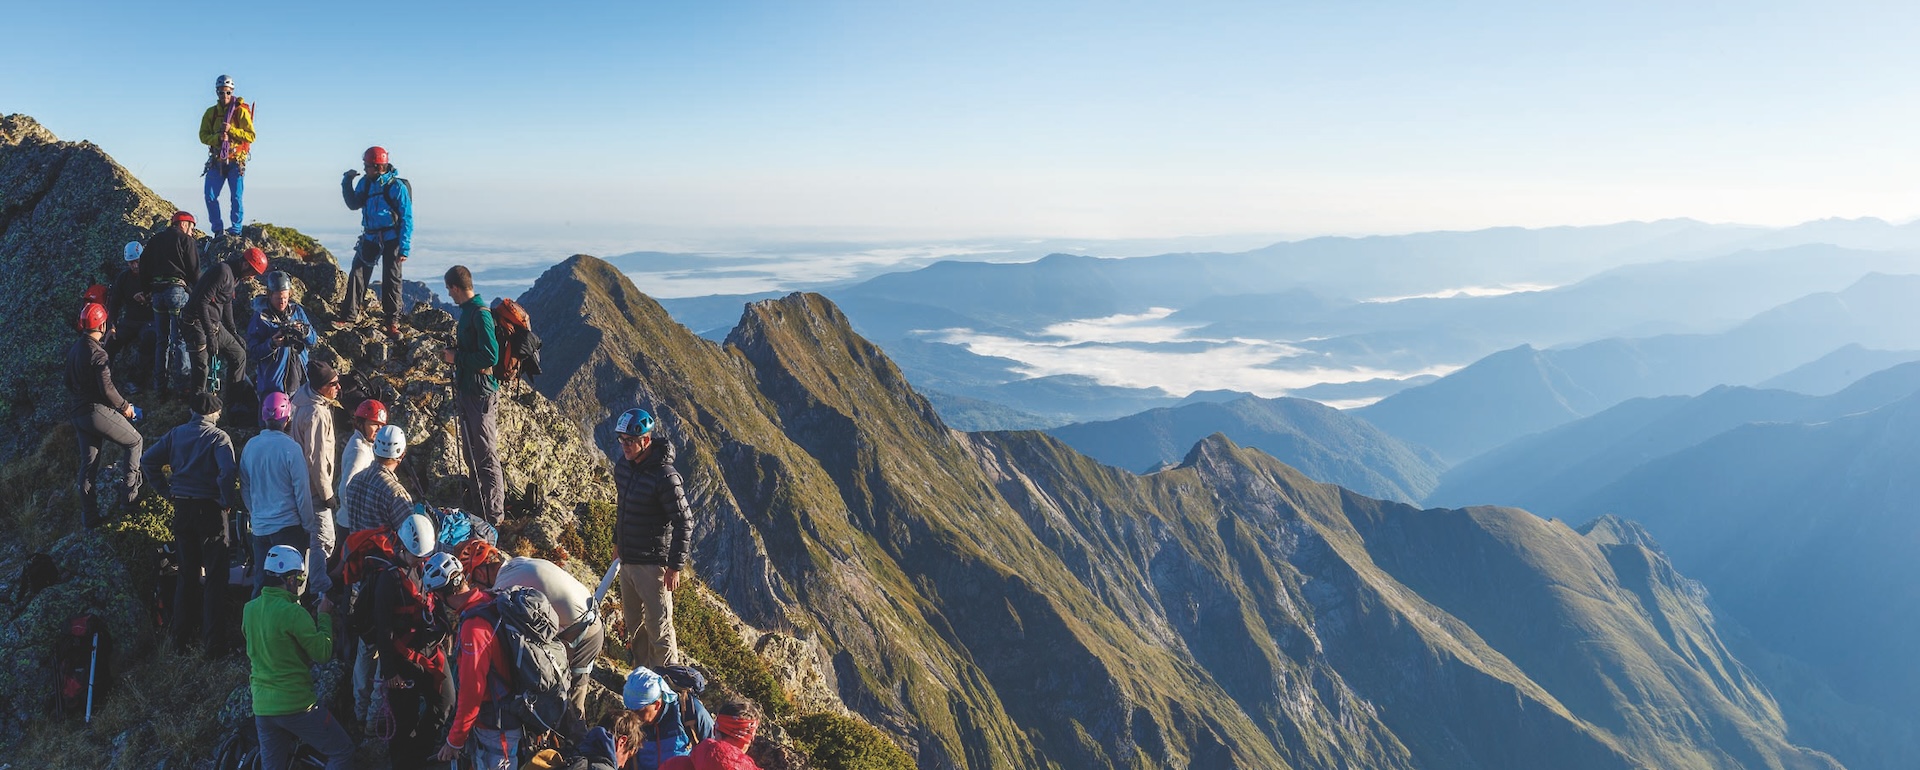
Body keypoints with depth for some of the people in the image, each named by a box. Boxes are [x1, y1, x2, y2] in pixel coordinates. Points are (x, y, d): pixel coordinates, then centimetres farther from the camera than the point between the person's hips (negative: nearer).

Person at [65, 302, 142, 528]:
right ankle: (130, 491, 8)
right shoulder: (97, 354, -18)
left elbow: (69, 384, 17)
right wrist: (124, 406, -7)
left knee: (88, 465, 12)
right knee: (135, 442, 12)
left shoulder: (74, 349, 8)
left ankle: (89, 516, 18)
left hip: (79, 414, 8)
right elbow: (107, 389, -21)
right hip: (100, 412, -8)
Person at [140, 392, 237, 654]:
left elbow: (147, 460, 4)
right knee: (214, 576, 2)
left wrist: (167, 492, 8)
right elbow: (228, 471, -25)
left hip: (182, 510, 5)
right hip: (210, 510, -5)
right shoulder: (218, 437, -10)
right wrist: (227, 501, -12)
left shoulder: (176, 434, 5)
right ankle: (211, 641, 2)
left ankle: (181, 635, 23)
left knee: (187, 573, 17)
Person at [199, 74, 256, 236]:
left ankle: (236, 230, 7)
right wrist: (217, 138, -15)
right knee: (210, 196, -2)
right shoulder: (210, 112, 8)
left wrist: (231, 130, -19)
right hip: (216, 161, 3)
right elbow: (203, 136, 4)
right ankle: (218, 230, 10)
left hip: (236, 161, -3)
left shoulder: (241, 111, -3)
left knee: (236, 197, -4)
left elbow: (251, 136, -8)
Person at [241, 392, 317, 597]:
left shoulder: (250, 446, 2)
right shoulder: (290, 448, -14)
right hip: (288, 525, -5)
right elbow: (302, 492, -11)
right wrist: (308, 526, -1)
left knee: (260, 582, 12)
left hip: (259, 526, 5)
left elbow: (245, 489, 13)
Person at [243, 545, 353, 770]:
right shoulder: (293, 612, -19)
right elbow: (323, 654, -14)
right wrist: (324, 616, -2)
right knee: (342, 752, 6)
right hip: (296, 705, -7)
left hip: (262, 706, 7)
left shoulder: (250, 609, 2)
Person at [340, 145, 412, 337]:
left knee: (391, 281, 1)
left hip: (391, 240, -5)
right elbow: (354, 204, 15)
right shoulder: (365, 183, 4)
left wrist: (404, 248, -17)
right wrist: (347, 183, 0)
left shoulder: (397, 187, -12)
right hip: (370, 238, 5)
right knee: (357, 276, -1)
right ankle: (348, 318, 2)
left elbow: (407, 219, -13)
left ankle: (392, 322, 8)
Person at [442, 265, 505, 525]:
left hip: (480, 392, -10)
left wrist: (456, 357, -15)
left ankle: (494, 514, 2)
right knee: (473, 454, 18)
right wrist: (454, 353, 10)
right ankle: (480, 506, 29)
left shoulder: (480, 314, -17)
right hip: (467, 390, 10)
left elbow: (490, 356, -23)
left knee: (486, 455, -4)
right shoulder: (468, 311, 12)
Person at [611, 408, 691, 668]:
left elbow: (684, 523, -18)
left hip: (653, 562, -8)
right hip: (626, 559, 8)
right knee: (633, 623, 19)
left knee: (658, 627, -2)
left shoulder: (664, 476, -22)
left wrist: (675, 566, -17)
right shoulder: (622, 464, 3)